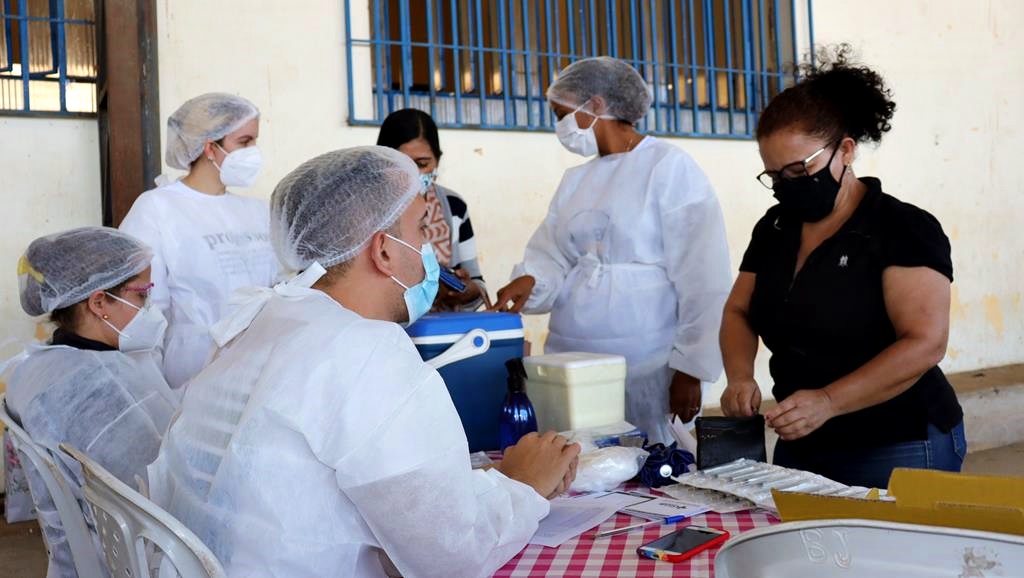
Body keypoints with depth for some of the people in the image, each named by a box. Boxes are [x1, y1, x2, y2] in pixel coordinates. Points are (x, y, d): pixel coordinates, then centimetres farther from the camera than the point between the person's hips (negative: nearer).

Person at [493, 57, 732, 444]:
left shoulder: (669, 167, -5)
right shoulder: (575, 180, 16)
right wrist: (530, 281, -13)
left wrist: (690, 369, -13)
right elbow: (551, 256, 9)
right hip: (571, 365, 6)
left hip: (650, 369, -5)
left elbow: (702, 279, -9)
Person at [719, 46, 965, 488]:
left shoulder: (904, 230, -11)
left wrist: (828, 401, -29)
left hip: (898, 452, -5)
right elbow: (738, 312, 13)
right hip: (801, 449, 6)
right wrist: (740, 377, -8)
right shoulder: (774, 228, 7)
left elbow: (924, 343, -20)